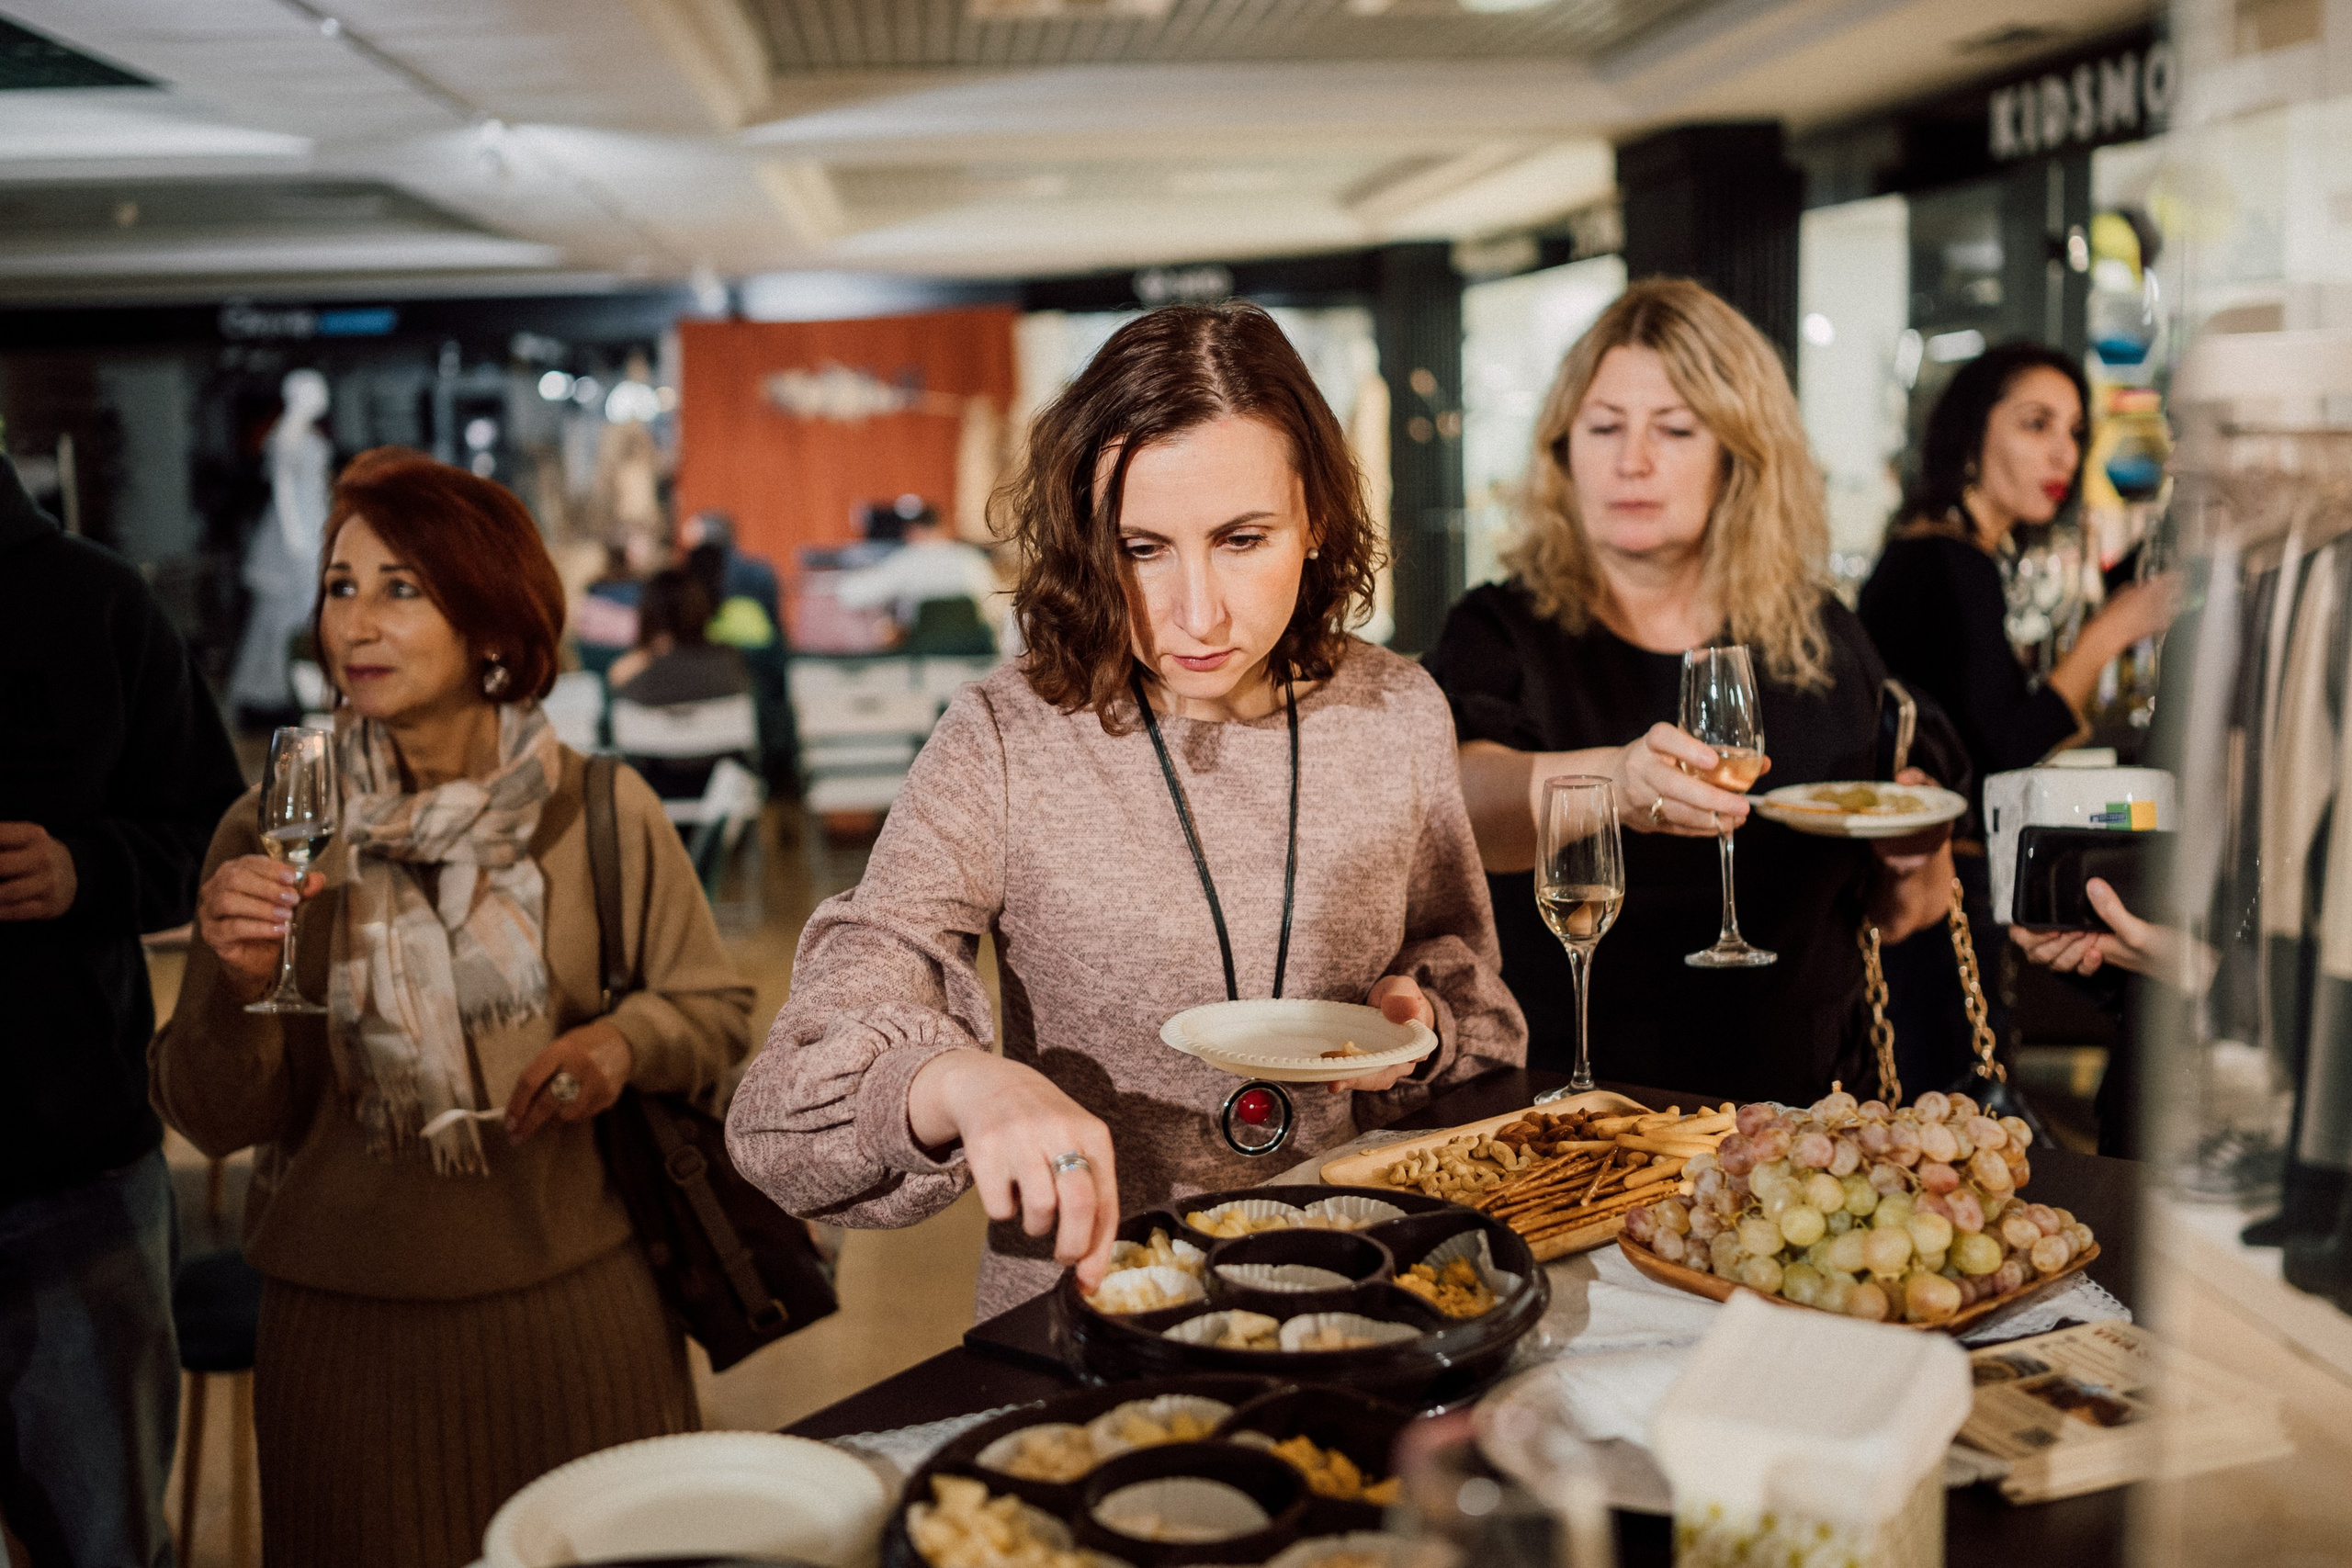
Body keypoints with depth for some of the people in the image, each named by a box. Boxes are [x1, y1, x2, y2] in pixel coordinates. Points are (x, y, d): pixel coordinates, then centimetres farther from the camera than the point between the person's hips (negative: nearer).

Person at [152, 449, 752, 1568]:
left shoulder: (604, 812, -4)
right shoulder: (268, 834, -2)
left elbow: (715, 1010, 6)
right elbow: (219, 1121, 0)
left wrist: (626, 1041, -14)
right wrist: (238, 984, -18)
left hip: (578, 1309, 0)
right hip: (345, 1329, 1)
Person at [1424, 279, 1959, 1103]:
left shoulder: (1819, 638, 10)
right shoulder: (1499, 635, 0)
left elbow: (1893, 913, 20)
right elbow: (1466, 799, -24)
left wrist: (1916, 859, -2)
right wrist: (1611, 783, -43)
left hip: (1797, 1108, 3)